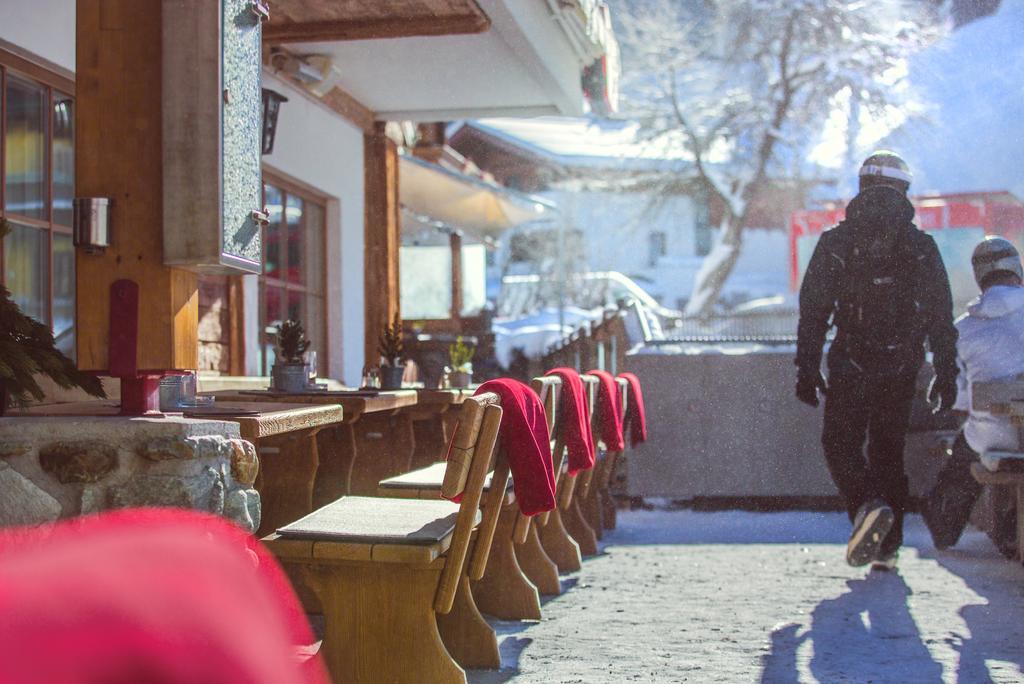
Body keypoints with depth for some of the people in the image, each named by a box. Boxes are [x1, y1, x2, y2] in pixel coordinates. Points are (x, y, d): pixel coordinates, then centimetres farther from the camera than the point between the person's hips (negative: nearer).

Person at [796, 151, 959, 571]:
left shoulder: (835, 243, -1)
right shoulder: (922, 247, 4)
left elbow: (813, 312, -3)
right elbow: (941, 318, 5)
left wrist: (807, 369, 1)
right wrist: (946, 375, 10)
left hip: (851, 364, -3)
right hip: (902, 368, 3)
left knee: (840, 444, 5)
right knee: (888, 449, 12)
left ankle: (868, 505, -22)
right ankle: (887, 545, 12)